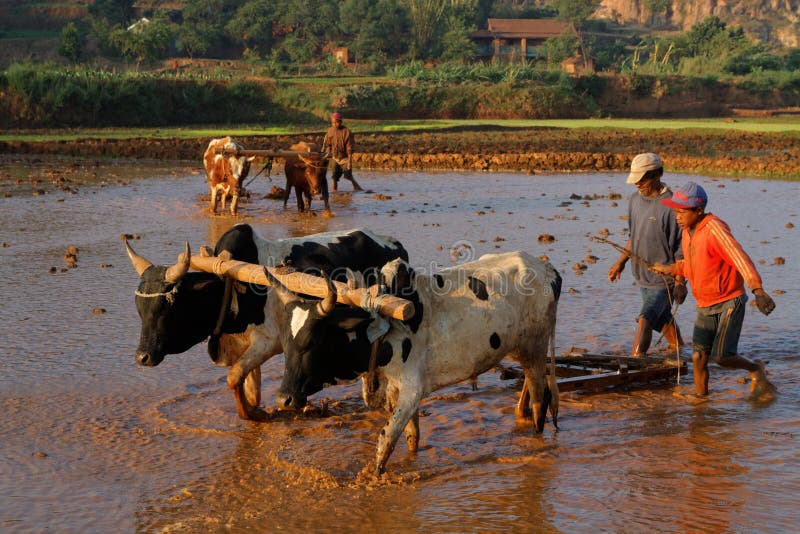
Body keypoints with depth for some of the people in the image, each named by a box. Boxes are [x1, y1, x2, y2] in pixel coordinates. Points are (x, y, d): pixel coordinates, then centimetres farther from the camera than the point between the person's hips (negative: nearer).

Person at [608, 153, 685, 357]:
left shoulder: (671, 206, -19)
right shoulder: (636, 200, 4)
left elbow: (681, 248, -17)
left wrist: (680, 282, -18)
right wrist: (621, 262, 14)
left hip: (664, 278, -8)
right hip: (643, 275, 8)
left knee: (645, 319, -18)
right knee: (662, 319, 21)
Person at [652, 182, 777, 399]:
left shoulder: (714, 228, -20)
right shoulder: (688, 231, 7)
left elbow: (739, 257, -31)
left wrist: (758, 291, -42)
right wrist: (670, 269, 12)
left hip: (729, 302, -7)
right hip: (705, 306, 7)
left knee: (721, 357, -11)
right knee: (698, 358, 0)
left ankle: (755, 369, 18)